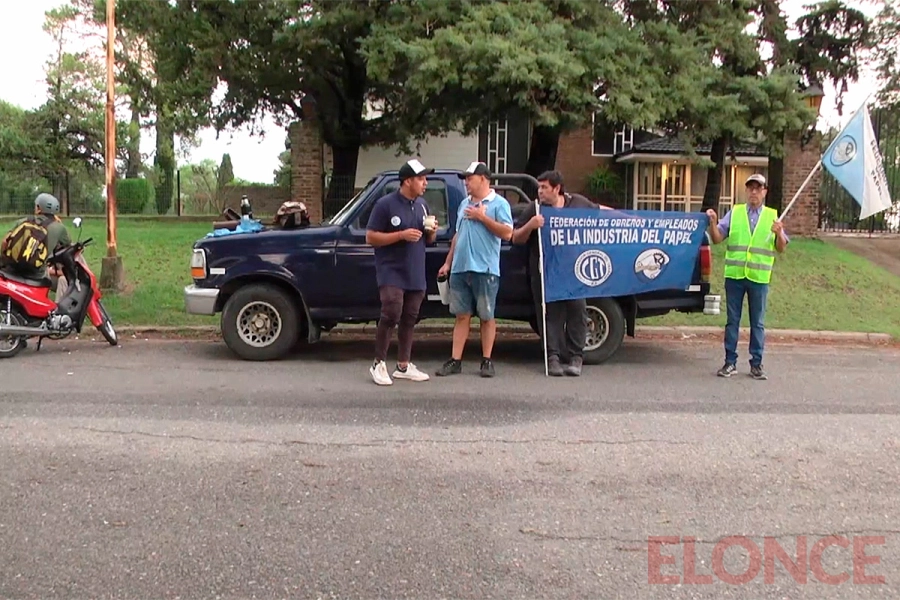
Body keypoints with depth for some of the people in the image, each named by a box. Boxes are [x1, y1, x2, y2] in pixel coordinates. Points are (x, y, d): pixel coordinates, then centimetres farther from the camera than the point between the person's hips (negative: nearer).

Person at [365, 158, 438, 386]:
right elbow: (370, 237, -12)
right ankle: (379, 364, 0)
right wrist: (402, 235, -20)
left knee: (409, 319, 9)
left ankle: (403, 366, 17)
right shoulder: (386, 204, -9)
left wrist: (432, 231, -4)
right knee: (391, 315, -14)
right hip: (392, 272, -6)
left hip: (416, 274, 6)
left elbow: (428, 240, 20)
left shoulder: (422, 204, 11)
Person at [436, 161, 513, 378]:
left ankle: (487, 361, 10)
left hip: (485, 269, -6)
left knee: (486, 316, 3)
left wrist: (482, 217, -12)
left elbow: (507, 233, -12)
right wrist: (448, 262, 18)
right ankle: (455, 360, 7)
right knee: (462, 316, 6)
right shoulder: (464, 204, 19)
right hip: (460, 268, 6)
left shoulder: (499, 203, -2)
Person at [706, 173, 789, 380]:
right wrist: (713, 223, -16)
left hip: (759, 277, 0)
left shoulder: (772, 216, 8)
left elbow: (781, 249, 4)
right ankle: (730, 362, 11)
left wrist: (779, 234, -16)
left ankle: (756, 364, 12)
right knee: (732, 321, 5)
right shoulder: (734, 213, 8)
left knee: (758, 323, 5)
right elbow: (717, 239, 1)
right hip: (734, 275, 0)